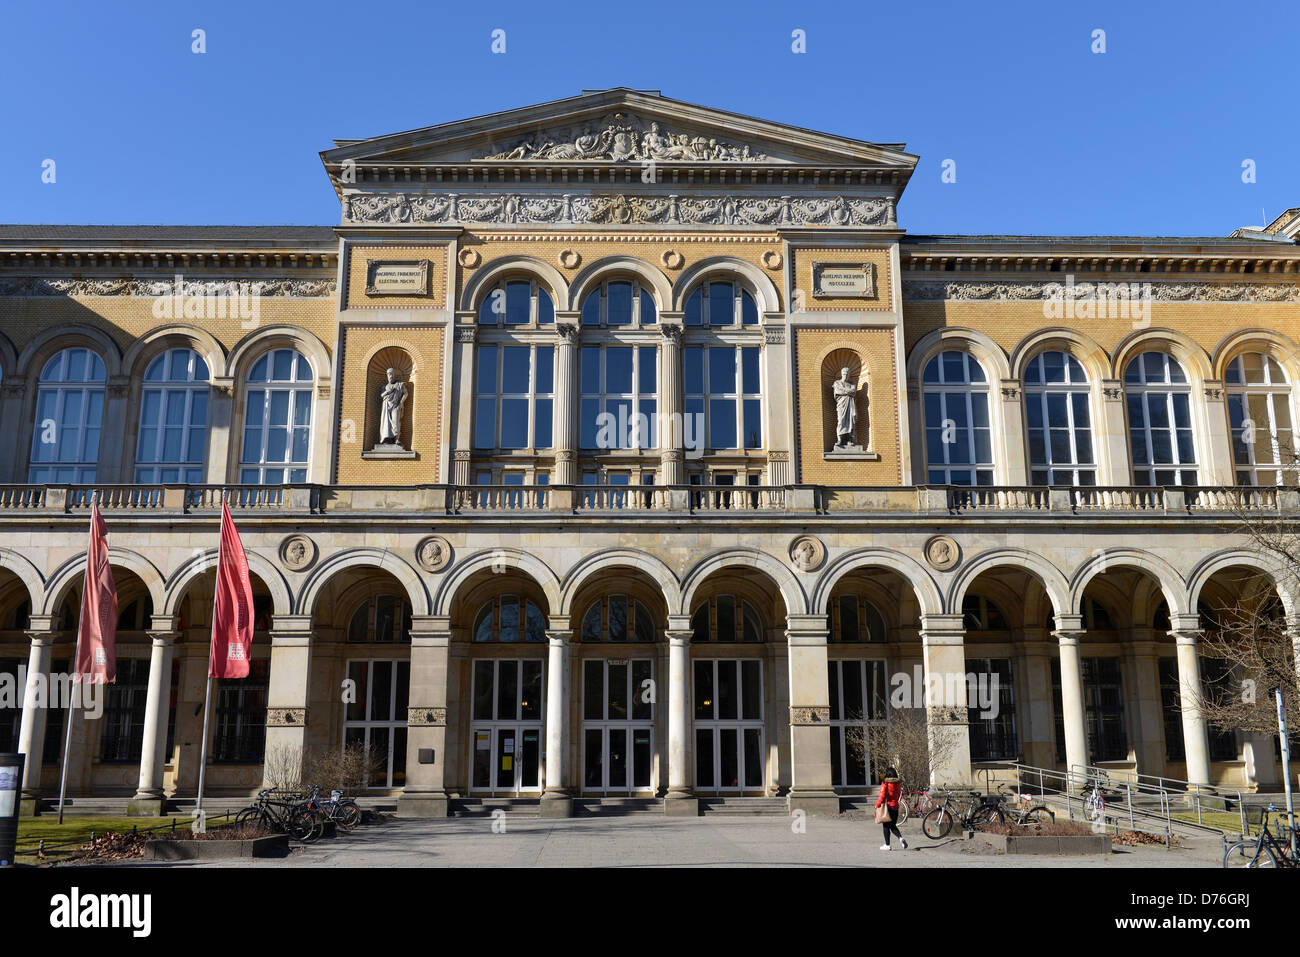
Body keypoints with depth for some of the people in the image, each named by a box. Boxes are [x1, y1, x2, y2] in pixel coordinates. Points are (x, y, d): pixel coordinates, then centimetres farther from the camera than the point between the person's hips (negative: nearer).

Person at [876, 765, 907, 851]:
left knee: (886, 826, 6)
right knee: (893, 826, 15)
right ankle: (900, 838, -10)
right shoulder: (897, 784, 3)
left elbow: (882, 795, -16)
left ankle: (887, 845, 9)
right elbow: (899, 795, 11)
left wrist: (877, 805, -5)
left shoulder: (885, 783, -14)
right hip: (895, 807, 5)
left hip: (887, 806, -5)